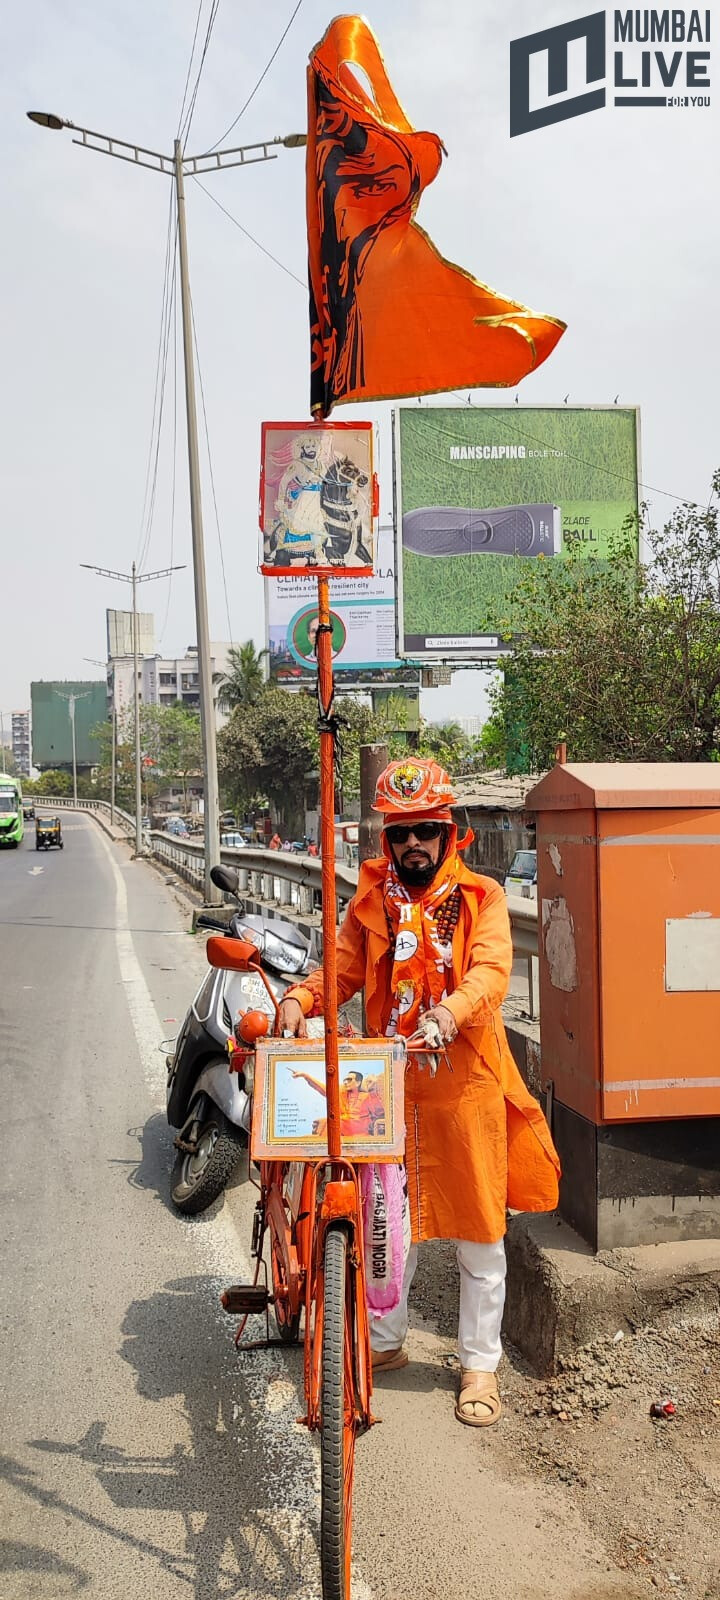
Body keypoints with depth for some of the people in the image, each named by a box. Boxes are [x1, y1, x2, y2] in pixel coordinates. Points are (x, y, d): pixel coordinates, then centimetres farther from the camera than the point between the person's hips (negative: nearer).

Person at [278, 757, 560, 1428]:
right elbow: (341, 967, 5)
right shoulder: (370, 901, 6)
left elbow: (491, 971, -17)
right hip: (389, 1084, 3)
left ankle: (479, 1364, 27)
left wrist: (449, 1013, -36)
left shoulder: (480, 897, -3)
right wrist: (300, 998, -16)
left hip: (466, 1083, -2)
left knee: (479, 1231, 8)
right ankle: (384, 1342, 37)